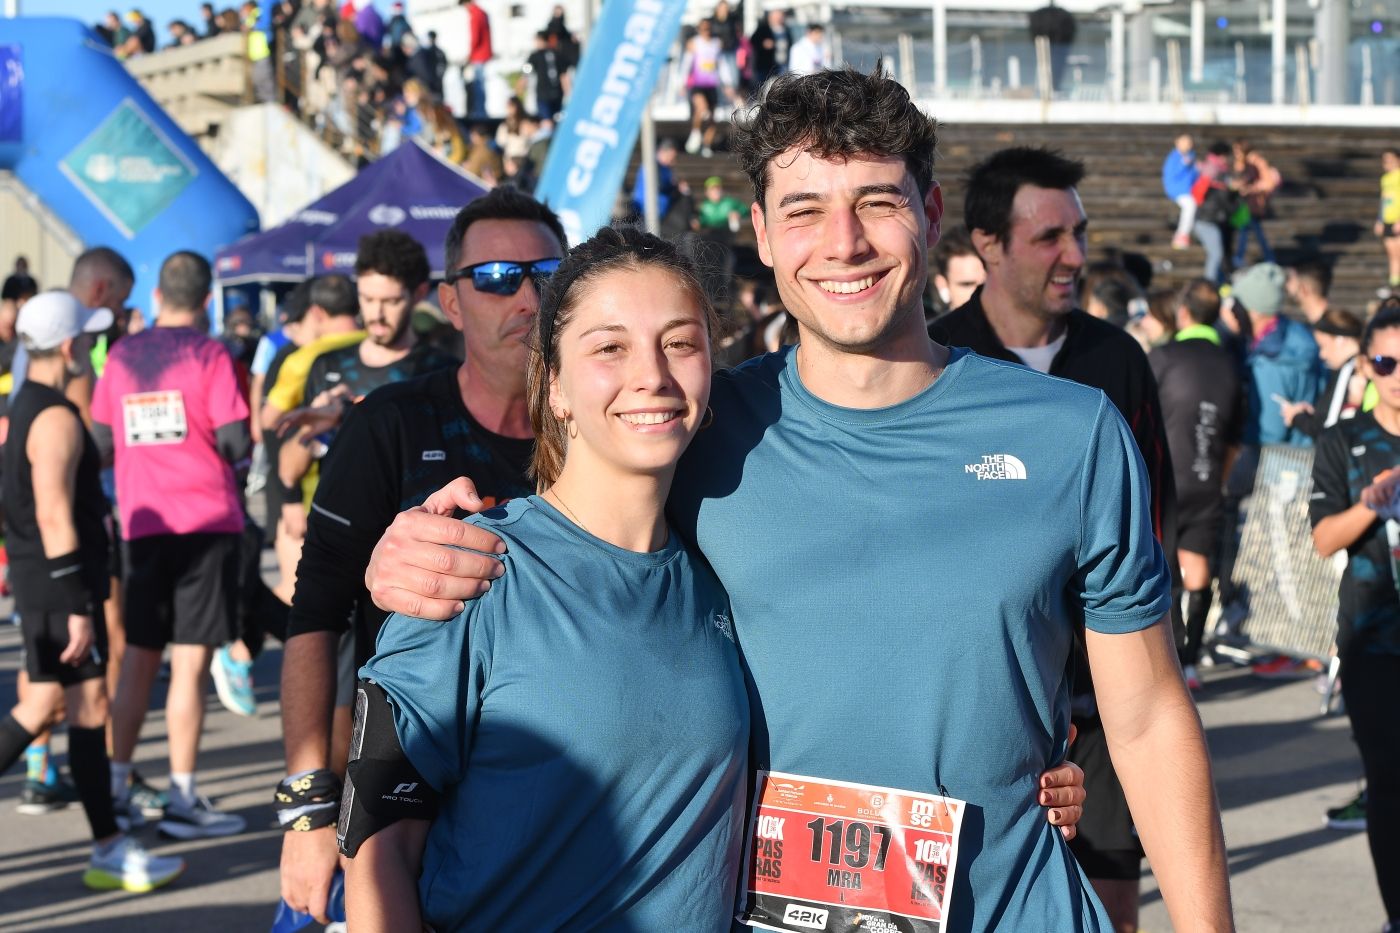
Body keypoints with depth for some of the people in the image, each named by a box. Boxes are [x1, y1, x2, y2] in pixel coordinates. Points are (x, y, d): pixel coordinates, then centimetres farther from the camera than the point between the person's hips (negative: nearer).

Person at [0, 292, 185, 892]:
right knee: (89, 706, -4)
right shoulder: (57, 419, -18)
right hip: (60, 580, -10)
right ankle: (109, 853, 1)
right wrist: (78, 609, -23)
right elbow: (55, 517, -23)